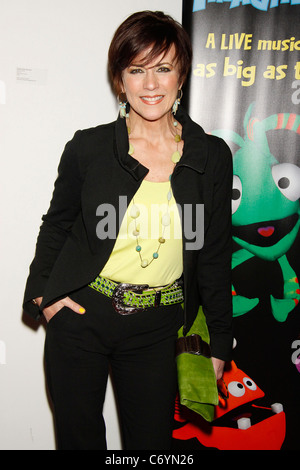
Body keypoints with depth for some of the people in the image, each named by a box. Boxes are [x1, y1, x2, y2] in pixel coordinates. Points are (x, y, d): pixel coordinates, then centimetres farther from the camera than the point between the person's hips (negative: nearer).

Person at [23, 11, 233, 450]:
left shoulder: (212, 156, -2)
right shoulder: (88, 147, -5)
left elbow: (215, 254, 4)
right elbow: (57, 225, 9)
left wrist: (219, 343, 6)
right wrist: (41, 292, 0)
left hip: (157, 329, 1)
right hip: (80, 319, 0)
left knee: (152, 440, 12)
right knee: (77, 435, 14)